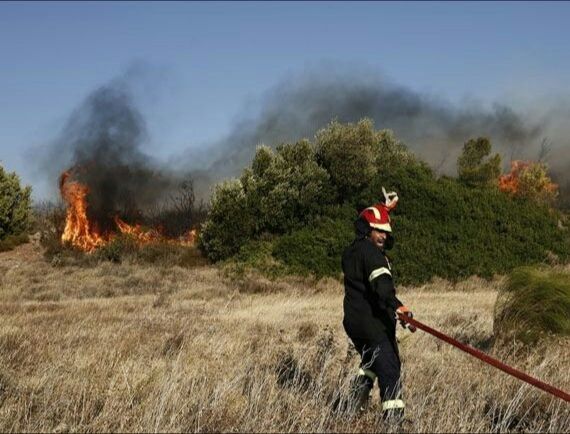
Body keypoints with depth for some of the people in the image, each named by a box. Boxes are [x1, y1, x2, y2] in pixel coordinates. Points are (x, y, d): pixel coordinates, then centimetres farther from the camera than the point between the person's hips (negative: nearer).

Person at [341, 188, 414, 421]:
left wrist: (384, 209, 43)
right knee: (389, 366, -13)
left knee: (371, 360, 28)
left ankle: (356, 403, 29)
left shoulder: (350, 251, 15)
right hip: (373, 321, -10)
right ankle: (393, 414, -23)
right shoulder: (370, 252, -13)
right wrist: (396, 305, -45)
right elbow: (380, 281, -32)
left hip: (353, 321, 10)